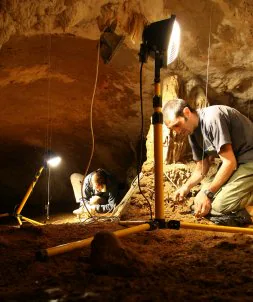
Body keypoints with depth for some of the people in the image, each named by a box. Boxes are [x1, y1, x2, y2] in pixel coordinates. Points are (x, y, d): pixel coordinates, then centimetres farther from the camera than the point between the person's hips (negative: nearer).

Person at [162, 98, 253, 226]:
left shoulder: (212, 118, -22)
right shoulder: (193, 132, 6)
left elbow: (230, 162, -23)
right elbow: (202, 166, 14)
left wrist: (208, 193, -19)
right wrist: (186, 187, -3)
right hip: (235, 162, 9)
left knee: (217, 206, -23)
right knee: (202, 200, 1)